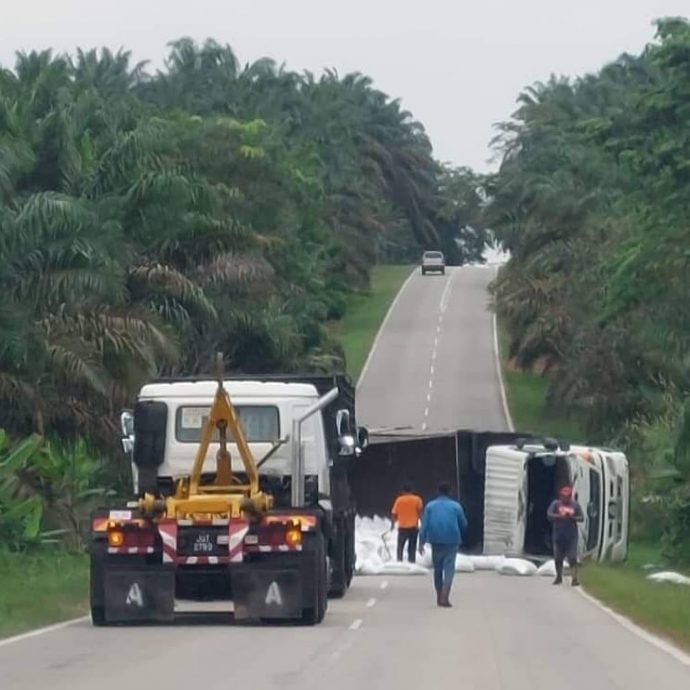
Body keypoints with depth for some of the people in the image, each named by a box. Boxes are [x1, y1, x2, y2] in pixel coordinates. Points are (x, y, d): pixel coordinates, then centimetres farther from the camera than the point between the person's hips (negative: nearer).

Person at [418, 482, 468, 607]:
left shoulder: (430, 506, 6)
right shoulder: (456, 506, 3)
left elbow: (424, 525, -1)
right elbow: (464, 524, 8)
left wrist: (422, 542, -3)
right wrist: (459, 534, 30)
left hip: (436, 541, 2)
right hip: (452, 541, -2)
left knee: (437, 568, 15)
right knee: (449, 568, -6)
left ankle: (439, 597, 19)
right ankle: (444, 596, -22)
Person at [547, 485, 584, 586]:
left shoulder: (575, 505, 3)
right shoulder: (556, 504, 2)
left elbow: (581, 517, 3)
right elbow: (549, 515, -6)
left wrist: (572, 517, -15)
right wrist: (559, 516, -20)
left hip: (571, 535, -1)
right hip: (558, 534, 1)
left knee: (572, 557, -10)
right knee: (558, 558, 9)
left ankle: (574, 578, -14)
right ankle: (559, 577, 25)